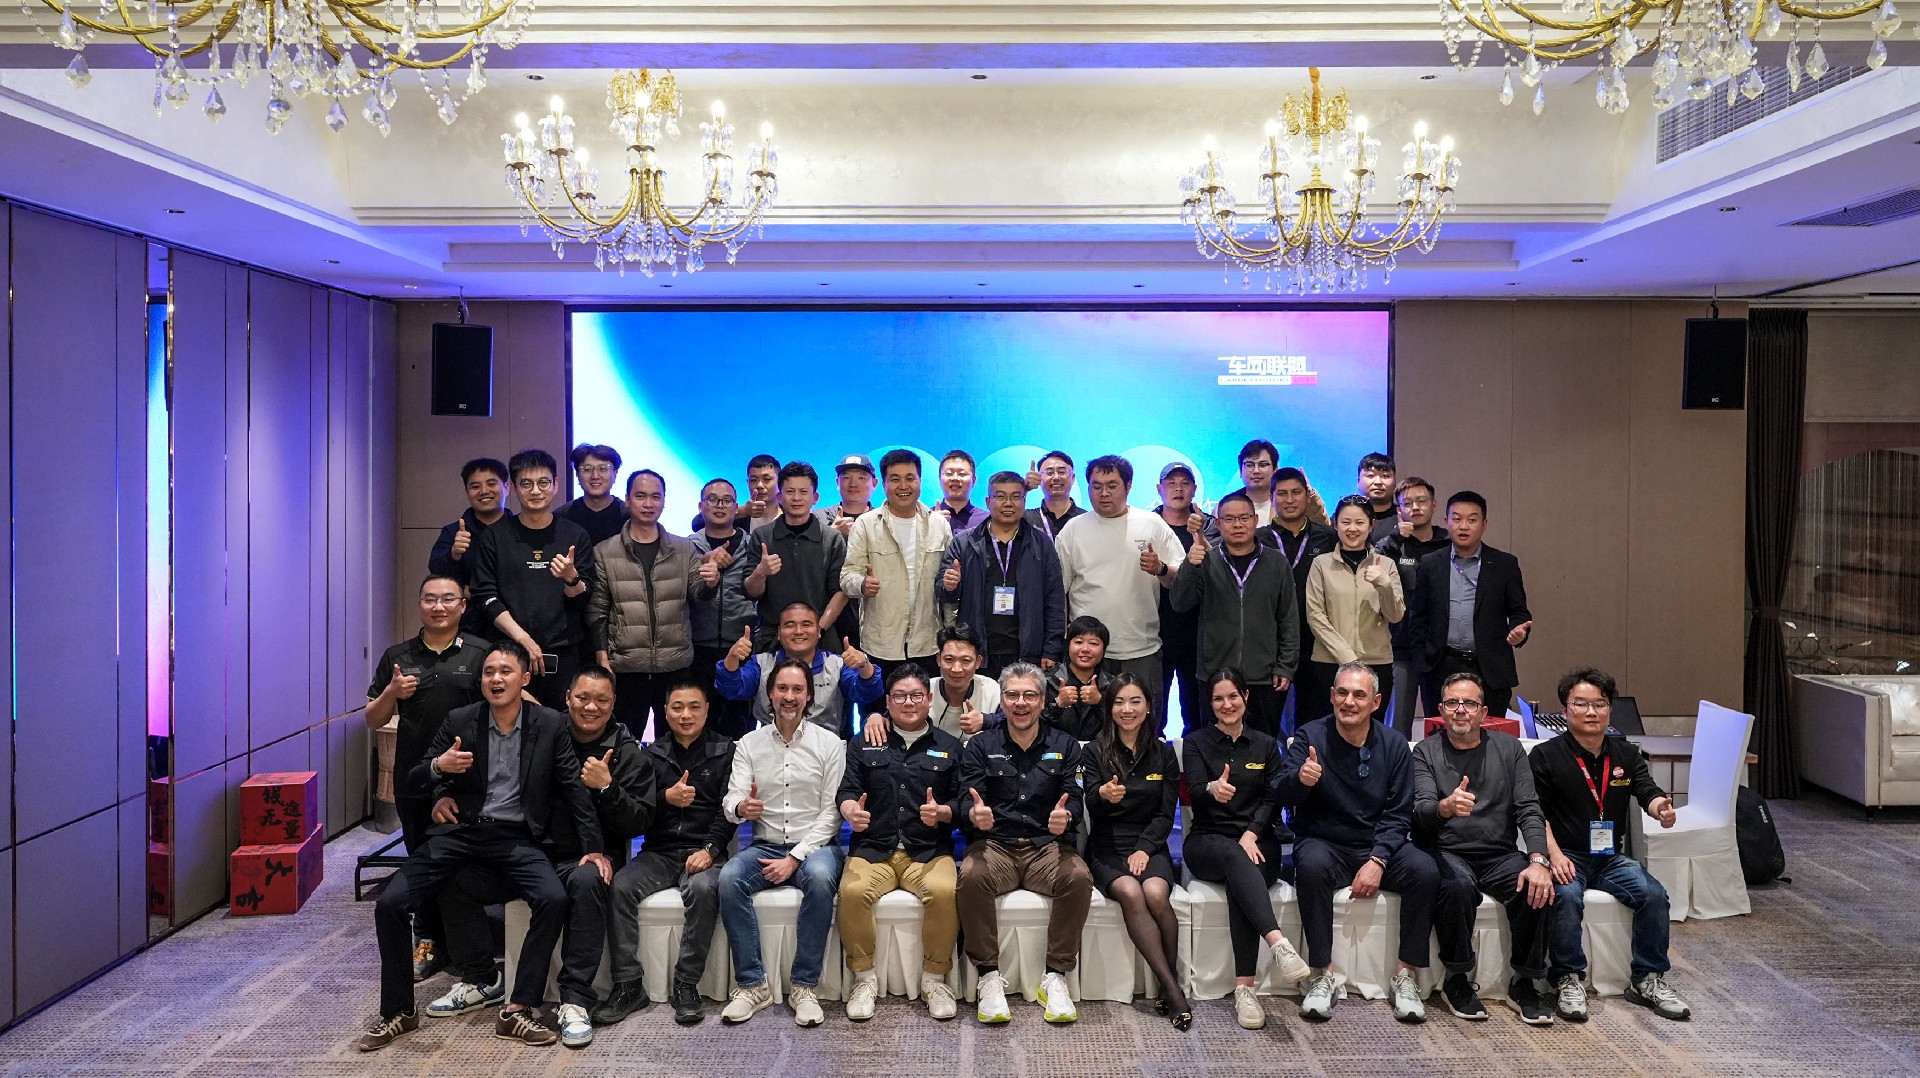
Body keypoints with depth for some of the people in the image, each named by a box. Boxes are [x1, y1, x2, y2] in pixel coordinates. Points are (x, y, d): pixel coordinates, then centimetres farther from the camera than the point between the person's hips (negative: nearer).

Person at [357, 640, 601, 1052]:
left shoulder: (550, 725, -1)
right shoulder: (459, 721, 1)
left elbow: (574, 787, 2)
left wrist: (593, 846, -4)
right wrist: (438, 767, -20)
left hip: (516, 836, -1)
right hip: (461, 831, 1)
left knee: (554, 900, -27)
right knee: (389, 903, -15)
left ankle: (518, 1011, -14)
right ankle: (398, 1011, 4)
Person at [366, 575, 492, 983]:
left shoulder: (482, 654, -1)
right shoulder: (397, 657, 8)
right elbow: (373, 720, 12)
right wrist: (391, 693, -8)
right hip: (414, 780, 3)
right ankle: (428, 942, 23)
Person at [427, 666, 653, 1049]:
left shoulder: (626, 752, 1)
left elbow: (639, 821, -3)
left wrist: (607, 788, -18)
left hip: (588, 857, -3)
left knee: (586, 882, -38)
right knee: (455, 879, -14)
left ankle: (574, 1001, -30)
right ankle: (481, 980, 6)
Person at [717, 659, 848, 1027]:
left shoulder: (830, 745, 2)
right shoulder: (749, 744, 9)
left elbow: (831, 813, -3)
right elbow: (732, 801, 0)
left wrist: (794, 858, -14)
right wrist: (741, 807, -27)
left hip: (814, 845, -2)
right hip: (764, 845, 2)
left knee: (820, 877, -36)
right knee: (729, 879, -29)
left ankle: (805, 986, -23)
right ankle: (752, 984, -18)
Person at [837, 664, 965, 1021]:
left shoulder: (949, 746, 14)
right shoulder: (864, 744, 16)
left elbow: (961, 802, 9)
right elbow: (847, 789, 7)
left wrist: (942, 812, -13)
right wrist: (851, 810, -16)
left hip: (929, 849, 0)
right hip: (872, 847, 1)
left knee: (944, 892, -32)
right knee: (853, 891, -31)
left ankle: (934, 977, -11)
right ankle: (864, 977, -10)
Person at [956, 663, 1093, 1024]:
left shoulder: (1064, 746, 12)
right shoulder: (981, 747, 10)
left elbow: (1074, 800, 2)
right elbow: (969, 800, -1)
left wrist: (1066, 816, -23)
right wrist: (975, 814, -27)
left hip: (1047, 845, 1)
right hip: (994, 845, -1)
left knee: (1078, 877, -31)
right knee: (971, 877, -34)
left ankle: (1056, 977, -18)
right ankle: (989, 977, -20)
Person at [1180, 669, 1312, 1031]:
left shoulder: (1266, 745, 17)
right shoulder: (1195, 743, 11)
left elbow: (1273, 799, 6)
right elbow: (1195, 793, -6)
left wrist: (1251, 834, -14)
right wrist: (1213, 790, -31)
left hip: (1256, 842, 1)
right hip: (1207, 842, -1)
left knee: (1240, 878, -34)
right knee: (1234, 857, -37)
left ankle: (1244, 988, -40)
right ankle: (1278, 943, -55)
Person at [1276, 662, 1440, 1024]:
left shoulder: (1394, 744, 1)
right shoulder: (1310, 736, -4)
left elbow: (1398, 815, 0)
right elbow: (1284, 796, -16)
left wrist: (1377, 861, -16)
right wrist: (1300, 780, -41)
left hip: (1379, 845, 2)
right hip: (1324, 843, -2)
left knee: (1425, 870, -26)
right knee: (1311, 865, -35)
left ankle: (1405, 976, -13)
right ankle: (1321, 975, -24)